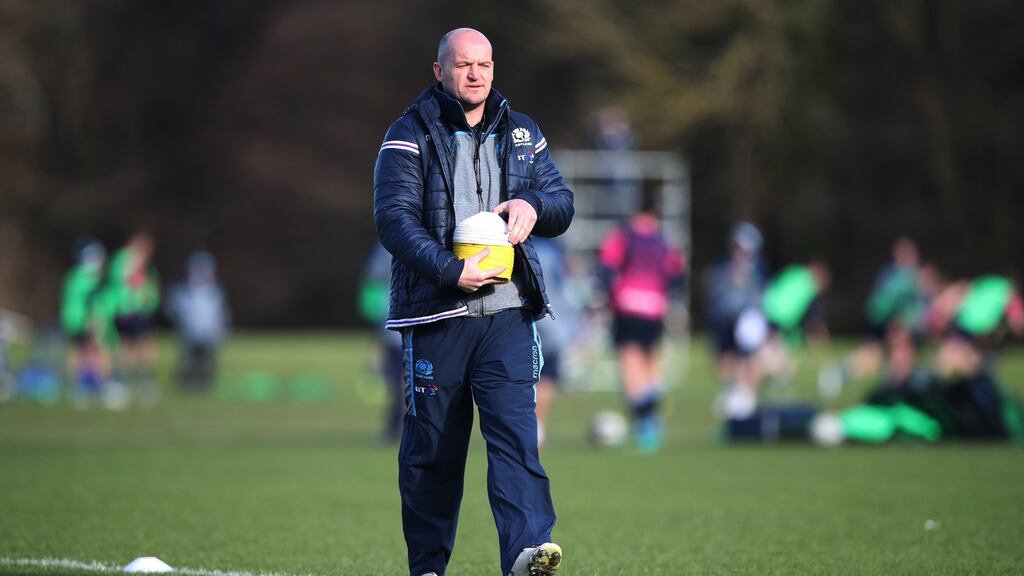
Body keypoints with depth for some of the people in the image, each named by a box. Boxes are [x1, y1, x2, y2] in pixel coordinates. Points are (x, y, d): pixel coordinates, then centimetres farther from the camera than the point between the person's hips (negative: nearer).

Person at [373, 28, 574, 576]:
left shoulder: (521, 134, 15)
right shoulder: (409, 136, 1)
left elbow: (562, 202, 16)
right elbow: (394, 218, -10)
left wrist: (532, 205, -8)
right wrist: (450, 270, -22)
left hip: (508, 311, 2)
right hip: (435, 311, -2)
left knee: (515, 430, -12)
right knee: (432, 446, 4)